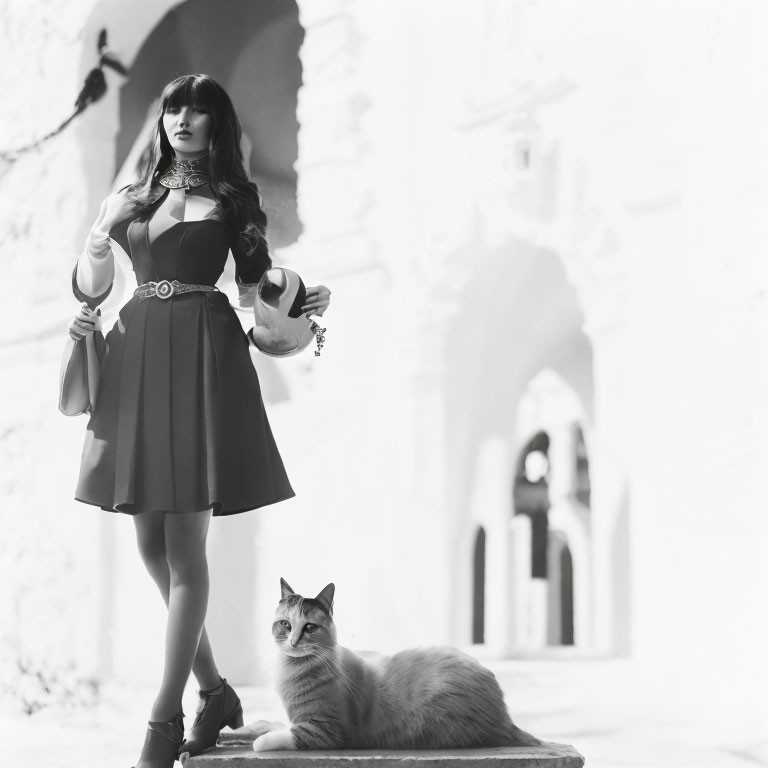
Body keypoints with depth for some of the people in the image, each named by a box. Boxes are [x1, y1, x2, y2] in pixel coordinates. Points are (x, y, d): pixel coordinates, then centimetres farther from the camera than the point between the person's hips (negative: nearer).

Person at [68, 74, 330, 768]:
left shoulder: (235, 198, 9)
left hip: (202, 354, -4)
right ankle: (214, 689, 21)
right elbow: (91, 285, 14)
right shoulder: (133, 196, 16)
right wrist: (101, 237, -6)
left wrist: (302, 305, -11)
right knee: (152, 545, 6)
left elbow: (254, 288, 8)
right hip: (137, 353, 4)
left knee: (183, 546, -8)